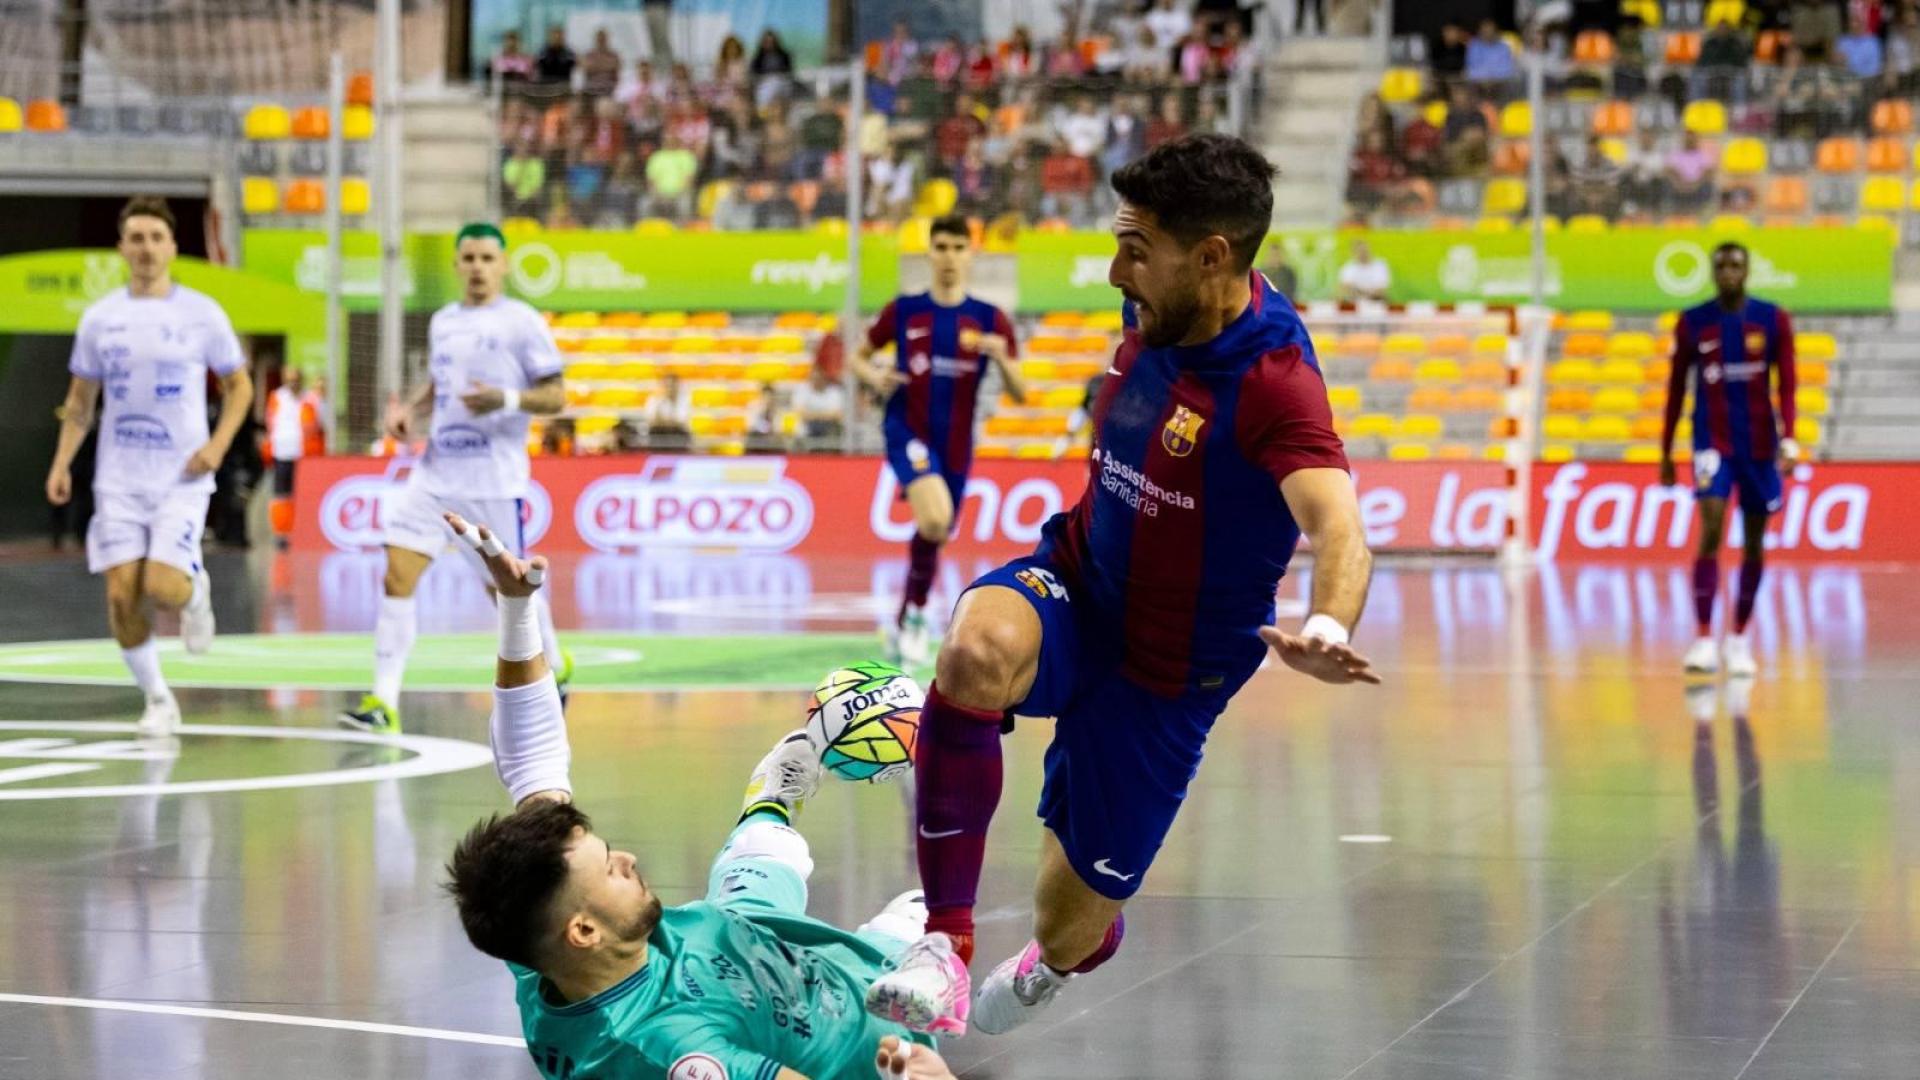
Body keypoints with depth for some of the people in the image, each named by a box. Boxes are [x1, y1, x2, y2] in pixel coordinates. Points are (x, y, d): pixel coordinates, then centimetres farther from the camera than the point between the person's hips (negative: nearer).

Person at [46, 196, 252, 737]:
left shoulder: (202, 313, -2)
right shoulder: (100, 317, 4)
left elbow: (239, 386, 7)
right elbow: (80, 400, 13)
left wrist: (218, 444, -8)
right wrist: (62, 463, 2)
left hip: (181, 476, -2)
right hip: (118, 479, 2)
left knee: (161, 585, -18)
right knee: (122, 595, -5)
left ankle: (195, 592, 19)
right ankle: (157, 700, 12)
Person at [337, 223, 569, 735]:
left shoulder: (522, 322, -6)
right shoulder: (442, 322, 12)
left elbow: (556, 396, -6)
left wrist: (507, 399, -23)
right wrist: (409, 408, 8)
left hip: (495, 479, -5)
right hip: (435, 473, 5)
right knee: (397, 576, -9)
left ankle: (554, 667, 36)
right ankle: (383, 703, -10)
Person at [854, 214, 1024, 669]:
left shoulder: (990, 320, 0)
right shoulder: (903, 311, 0)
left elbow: (1019, 394, -2)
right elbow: (858, 357, 12)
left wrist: (1002, 358, -22)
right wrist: (874, 376, -11)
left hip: (956, 443, 3)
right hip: (908, 431, -3)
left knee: (934, 536, 14)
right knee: (936, 519, -28)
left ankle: (904, 624, 36)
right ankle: (916, 612, -9)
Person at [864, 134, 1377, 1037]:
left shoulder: (1275, 384, -27)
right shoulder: (1155, 315, -5)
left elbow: (1339, 532, -45)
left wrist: (1327, 631, -64)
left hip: (1162, 674, -4)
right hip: (1075, 586, 4)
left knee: (1072, 923, 6)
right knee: (978, 649, -35)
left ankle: (1054, 962, 48)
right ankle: (946, 941, -27)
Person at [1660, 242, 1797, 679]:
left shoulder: (1773, 320, -1)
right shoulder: (1692, 323, 0)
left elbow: (1786, 385, -2)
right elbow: (1676, 389, 6)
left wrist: (1788, 440, -15)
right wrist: (1666, 453, 7)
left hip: (1759, 444, 1)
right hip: (1713, 444, -1)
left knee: (1754, 543, 6)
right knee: (1711, 532, -18)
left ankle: (1739, 640, 19)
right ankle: (1705, 639, -20)